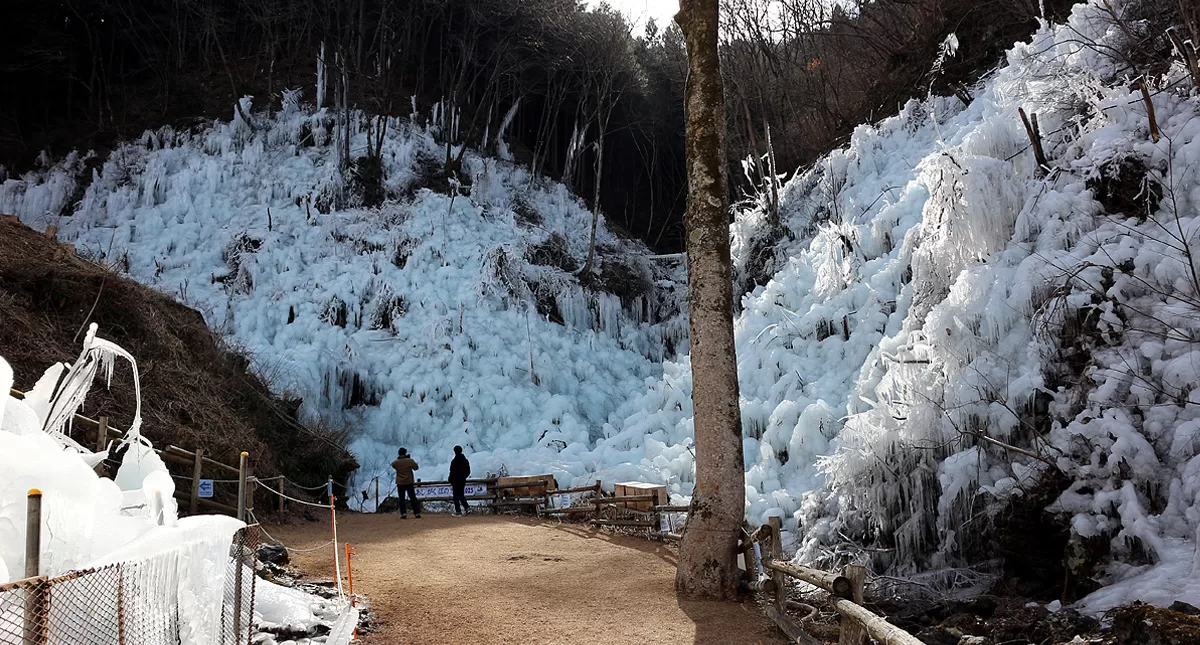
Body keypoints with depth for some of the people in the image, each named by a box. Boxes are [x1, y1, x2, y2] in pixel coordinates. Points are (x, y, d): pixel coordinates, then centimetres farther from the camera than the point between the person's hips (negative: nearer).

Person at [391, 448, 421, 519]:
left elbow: (392, 465, 14)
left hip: (400, 483, 0)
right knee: (413, 498, 6)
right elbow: (416, 467, 3)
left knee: (402, 499, 5)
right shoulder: (410, 460, -10)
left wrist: (398, 459, 9)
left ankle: (403, 514, -3)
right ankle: (417, 513, 6)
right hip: (409, 483, 0)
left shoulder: (396, 462, -9)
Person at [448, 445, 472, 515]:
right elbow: (468, 471, 13)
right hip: (463, 481, 6)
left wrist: (450, 481, -3)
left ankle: (458, 511, 0)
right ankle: (467, 508, 2)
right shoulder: (465, 460, 6)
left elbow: (452, 472, -13)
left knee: (456, 496, 0)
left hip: (456, 481, -6)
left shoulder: (454, 461, -15)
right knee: (461, 495, 16)